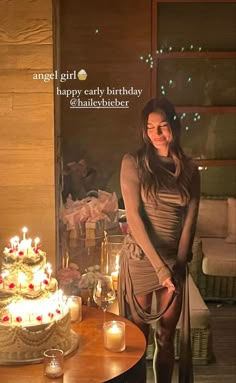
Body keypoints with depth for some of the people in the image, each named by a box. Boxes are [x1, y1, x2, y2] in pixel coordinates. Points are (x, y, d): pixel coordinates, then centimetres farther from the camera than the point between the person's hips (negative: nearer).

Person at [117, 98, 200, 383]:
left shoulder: (189, 169, 5)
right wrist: (159, 266, -15)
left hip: (175, 262, 3)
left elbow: (190, 219, 4)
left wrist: (179, 262, -4)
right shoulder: (133, 162, -6)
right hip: (141, 258, -3)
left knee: (167, 336, 13)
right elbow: (133, 217, -11)